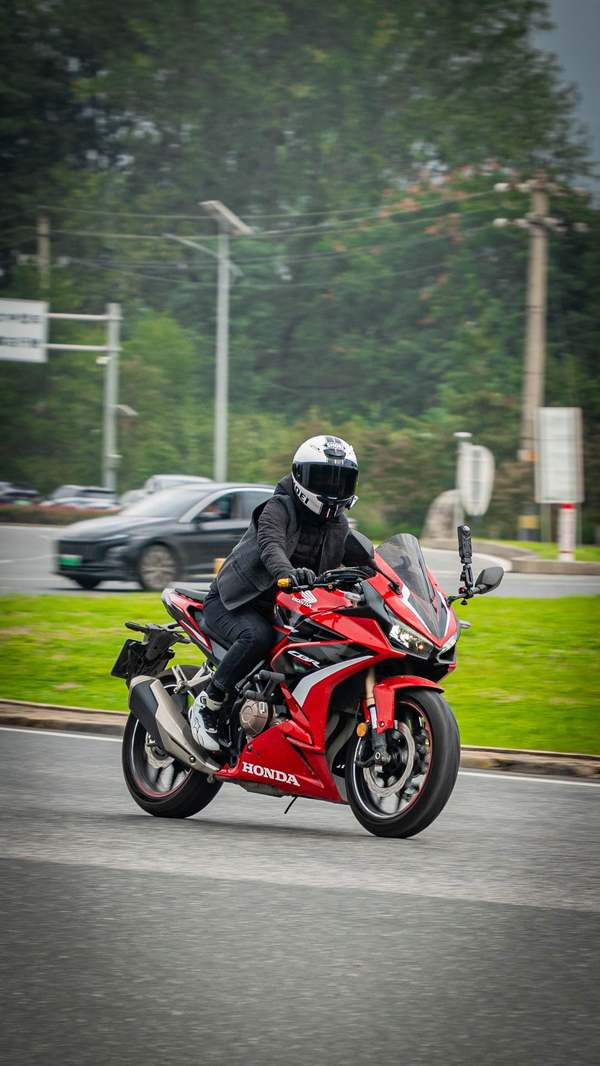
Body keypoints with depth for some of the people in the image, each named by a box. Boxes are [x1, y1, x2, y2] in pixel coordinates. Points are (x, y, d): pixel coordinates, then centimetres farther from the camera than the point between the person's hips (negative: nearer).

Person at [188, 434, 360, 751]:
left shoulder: (338, 525, 7)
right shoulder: (279, 508, -15)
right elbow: (270, 544, -35)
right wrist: (287, 573, -58)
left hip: (288, 607, 7)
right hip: (233, 603, -7)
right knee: (258, 636, -39)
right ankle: (207, 705, -24)